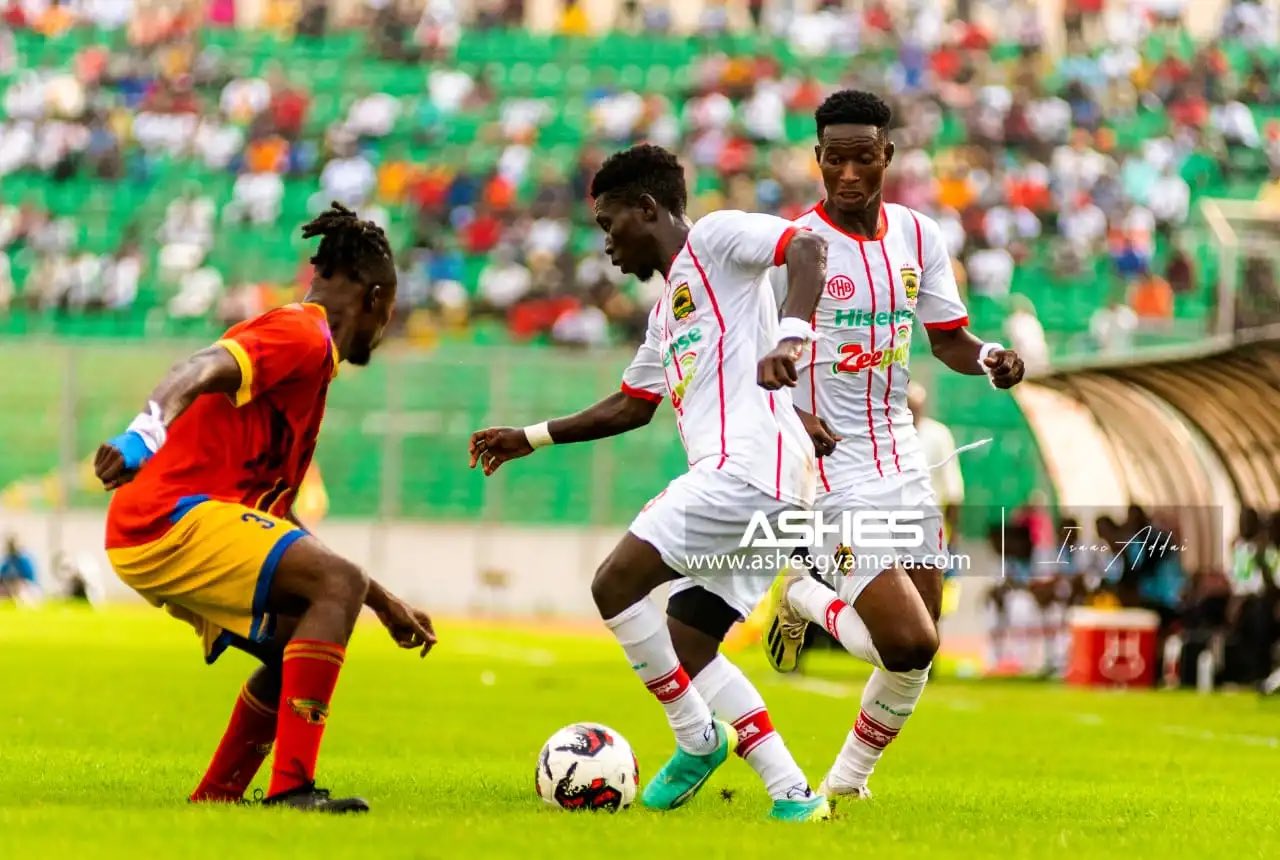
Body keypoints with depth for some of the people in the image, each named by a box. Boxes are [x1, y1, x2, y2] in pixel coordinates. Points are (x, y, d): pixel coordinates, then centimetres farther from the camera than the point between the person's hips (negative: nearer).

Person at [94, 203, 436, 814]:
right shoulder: (303, 335, -4)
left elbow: (278, 524, 32)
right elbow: (199, 372, -25)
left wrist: (383, 603, 32)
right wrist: (144, 436, -45)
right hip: (174, 517, -10)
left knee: (301, 642, 19)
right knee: (338, 586, -21)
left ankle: (215, 798, 20)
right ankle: (292, 786, -28)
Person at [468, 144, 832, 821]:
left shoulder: (715, 238, 1)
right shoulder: (666, 309, 29)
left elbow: (807, 248, -16)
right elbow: (631, 405, 39)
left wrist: (791, 334, -32)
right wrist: (531, 438, 39)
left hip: (748, 465, -10)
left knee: (614, 586, -11)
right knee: (685, 643, 7)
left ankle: (697, 739, 0)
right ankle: (793, 795, 3)